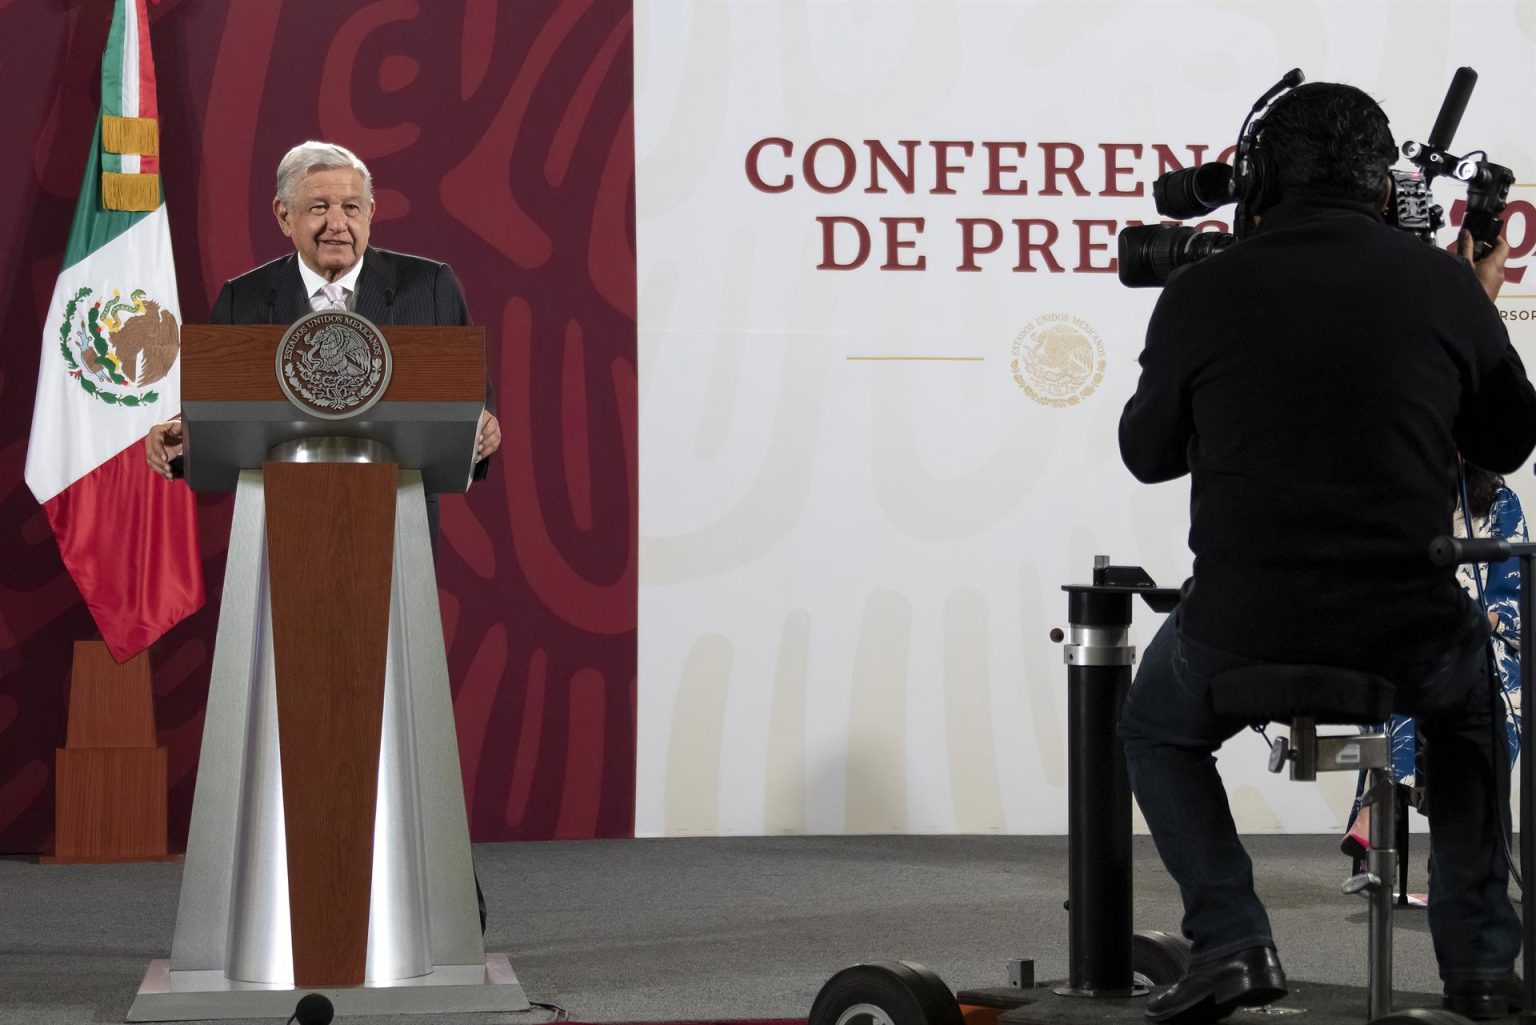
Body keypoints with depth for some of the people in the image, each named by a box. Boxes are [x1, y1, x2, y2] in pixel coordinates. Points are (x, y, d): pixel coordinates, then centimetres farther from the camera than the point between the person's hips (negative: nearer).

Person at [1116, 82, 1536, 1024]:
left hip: (1241, 627, -1)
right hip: (1411, 630, 1)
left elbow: (1147, 453, 11)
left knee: (1157, 732, 31)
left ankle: (1230, 941, 11)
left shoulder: (1200, 294, -4)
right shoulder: (1447, 287, -1)